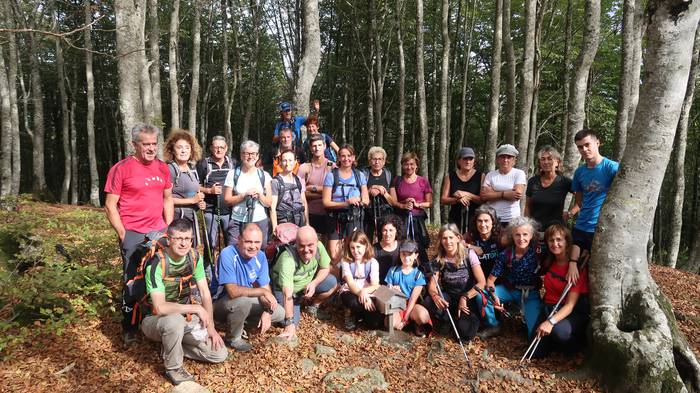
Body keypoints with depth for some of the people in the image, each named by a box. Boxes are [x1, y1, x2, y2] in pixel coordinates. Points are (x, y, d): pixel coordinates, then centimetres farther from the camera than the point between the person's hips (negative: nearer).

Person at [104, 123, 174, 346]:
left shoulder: (162, 168, 8)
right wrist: (123, 234, -10)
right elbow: (110, 206, -6)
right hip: (133, 235, -5)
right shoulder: (121, 169, -7)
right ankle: (129, 331, 18)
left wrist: (168, 228, 10)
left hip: (159, 233, 5)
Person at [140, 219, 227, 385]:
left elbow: (205, 294, -2)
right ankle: (173, 367, -13)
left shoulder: (194, 257, -8)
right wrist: (196, 309, -27)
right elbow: (160, 307, -34)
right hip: (155, 320, -5)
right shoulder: (157, 264, -26)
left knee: (220, 354, -7)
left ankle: (171, 348, 11)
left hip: (186, 318, 5)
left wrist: (210, 327, -9)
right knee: (175, 320, -41)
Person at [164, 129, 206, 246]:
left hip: (192, 217, 8)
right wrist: (192, 200, -15)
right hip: (177, 217, -8)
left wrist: (200, 202, 7)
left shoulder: (192, 169, 11)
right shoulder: (170, 169, -12)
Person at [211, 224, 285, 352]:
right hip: (221, 303, -6)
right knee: (243, 300, -37)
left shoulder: (260, 256, -9)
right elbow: (233, 291, -35)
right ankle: (233, 339, -10)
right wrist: (263, 291, -29)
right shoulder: (227, 255, -29)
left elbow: (265, 287, -3)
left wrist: (267, 311, -17)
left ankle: (240, 321, 12)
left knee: (280, 314, -2)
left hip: (247, 302, 6)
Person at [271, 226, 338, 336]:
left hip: (307, 284, 5)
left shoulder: (319, 247, -23)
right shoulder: (288, 259, -38)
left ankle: (313, 307, 12)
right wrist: (290, 324, -39)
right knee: (292, 322, -19)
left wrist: (313, 283, -22)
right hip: (283, 289, -5)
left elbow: (325, 268, -4)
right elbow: (287, 294, -39)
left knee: (332, 283, -13)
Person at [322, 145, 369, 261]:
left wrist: (358, 201, -14)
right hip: (336, 220, -2)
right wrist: (346, 203, -17)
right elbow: (326, 202, -5)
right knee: (335, 256, -7)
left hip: (354, 220, 2)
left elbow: (366, 200, 8)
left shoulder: (359, 175, 9)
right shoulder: (331, 175, -1)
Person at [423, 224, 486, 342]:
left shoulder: (469, 254, -11)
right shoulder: (438, 260, -2)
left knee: (466, 333, -26)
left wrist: (465, 298, -26)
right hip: (448, 298, 2)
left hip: (468, 299, -2)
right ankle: (447, 321, 0)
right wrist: (435, 295, -30)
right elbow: (432, 285, -6)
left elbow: (482, 282, -15)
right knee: (429, 301, -31)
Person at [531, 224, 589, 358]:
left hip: (572, 313, -4)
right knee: (537, 353, -14)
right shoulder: (549, 263, 3)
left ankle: (578, 340, -4)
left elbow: (570, 305, -20)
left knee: (559, 331, -37)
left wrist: (551, 322, -34)